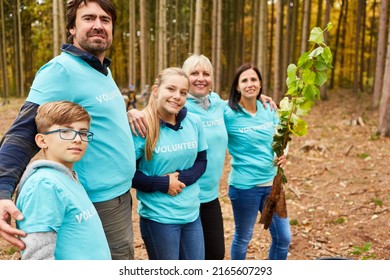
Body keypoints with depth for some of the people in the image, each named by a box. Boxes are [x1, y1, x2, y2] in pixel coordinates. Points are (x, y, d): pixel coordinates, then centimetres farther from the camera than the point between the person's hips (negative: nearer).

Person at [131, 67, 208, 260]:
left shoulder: (194, 123, -1)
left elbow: (201, 162, 7)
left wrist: (182, 178, -12)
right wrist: (163, 184, -18)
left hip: (192, 213, 5)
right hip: (158, 217, -5)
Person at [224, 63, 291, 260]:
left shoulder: (269, 110, 2)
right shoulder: (228, 113, -14)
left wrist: (282, 154, -5)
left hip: (271, 183, 5)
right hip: (244, 186, -5)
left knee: (283, 237, 13)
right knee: (242, 238, 13)